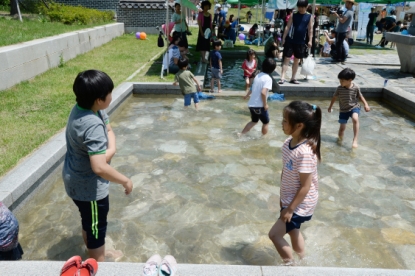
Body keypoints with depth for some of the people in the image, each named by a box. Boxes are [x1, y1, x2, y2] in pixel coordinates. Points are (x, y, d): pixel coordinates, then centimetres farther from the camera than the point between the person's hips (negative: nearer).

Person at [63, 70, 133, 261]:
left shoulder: (81, 108, -5)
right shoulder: (93, 126, -34)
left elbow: (109, 129, 3)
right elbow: (99, 167, -40)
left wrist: (111, 150, -17)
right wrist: (126, 181, -27)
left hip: (77, 180, 9)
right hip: (89, 186, -9)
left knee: (89, 224, 29)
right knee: (96, 228, 12)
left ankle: (96, 254, 52)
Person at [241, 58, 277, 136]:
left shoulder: (258, 75, 9)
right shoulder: (268, 79, -16)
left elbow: (253, 88, 24)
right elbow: (263, 92, -28)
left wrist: (247, 95, 41)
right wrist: (265, 104, -15)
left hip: (252, 104, 8)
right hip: (259, 106, -8)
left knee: (254, 121, 27)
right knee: (266, 122, 14)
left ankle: (241, 134, 26)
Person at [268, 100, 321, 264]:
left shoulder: (305, 152, -32)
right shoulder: (289, 142, -6)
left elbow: (305, 186, -25)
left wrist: (290, 209, -17)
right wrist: (282, 196, 13)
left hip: (300, 204, -8)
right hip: (290, 199, 8)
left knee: (274, 234, 1)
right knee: (293, 231, 25)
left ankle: (290, 265, 25)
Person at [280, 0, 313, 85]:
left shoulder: (309, 17, 3)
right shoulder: (293, 15, 0)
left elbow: (310, 29, 4)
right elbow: (288, 27, 0)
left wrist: (310, 40, -3)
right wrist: (283, 38, -5)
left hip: (301, 42, 2)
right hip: (290, 40, -2)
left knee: (297, 60, 10)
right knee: (286, 59, -5)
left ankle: (293, 78, 20)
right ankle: (282, 78, -6)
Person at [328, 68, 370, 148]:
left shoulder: (355, 88, -13)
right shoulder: (339, 88, -11)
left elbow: (360, 96, 4)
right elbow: (334, 97, 4)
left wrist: (366, 104, -5)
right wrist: (330, 107, 13)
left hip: (354, 107, -2)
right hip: (344, 110, 2)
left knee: (355, 119, -34)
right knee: (342, 127, 7)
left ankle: (355, 139, -30)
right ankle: (340, 139, 36)